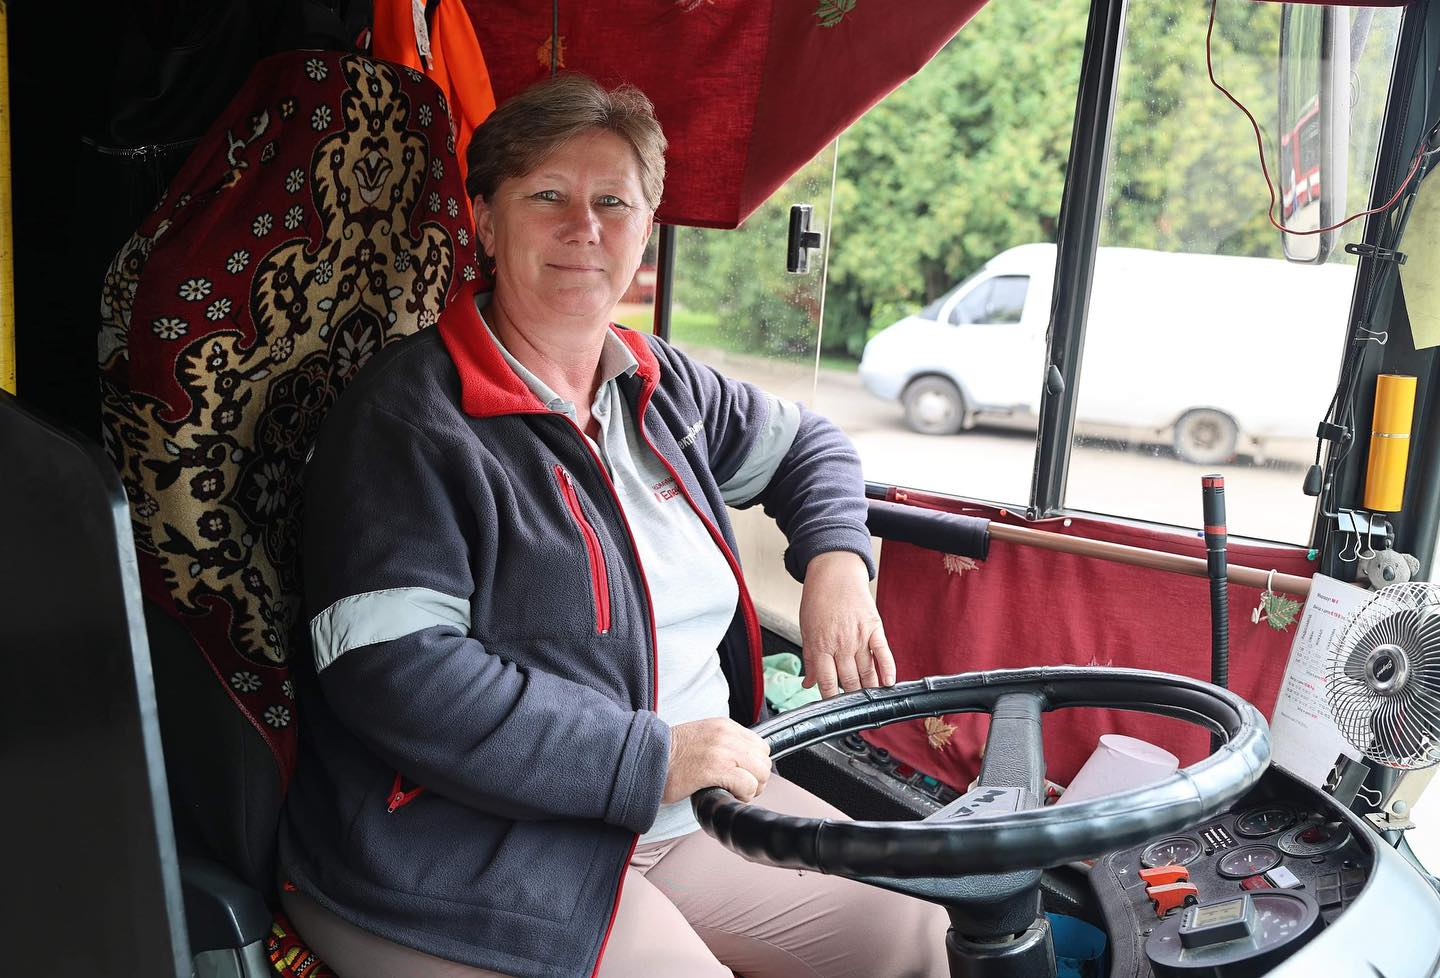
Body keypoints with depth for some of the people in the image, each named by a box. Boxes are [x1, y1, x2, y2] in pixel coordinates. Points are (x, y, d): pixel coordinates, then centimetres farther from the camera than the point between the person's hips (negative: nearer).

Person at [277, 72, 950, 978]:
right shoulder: (410, 417, -15)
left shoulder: (663, 386, 8)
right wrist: (645, 757, -24)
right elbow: (396, 676, -24)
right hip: (467, 852, -7)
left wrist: (836, 560, 4)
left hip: (688, 797, 7)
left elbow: (807, 444, 25)